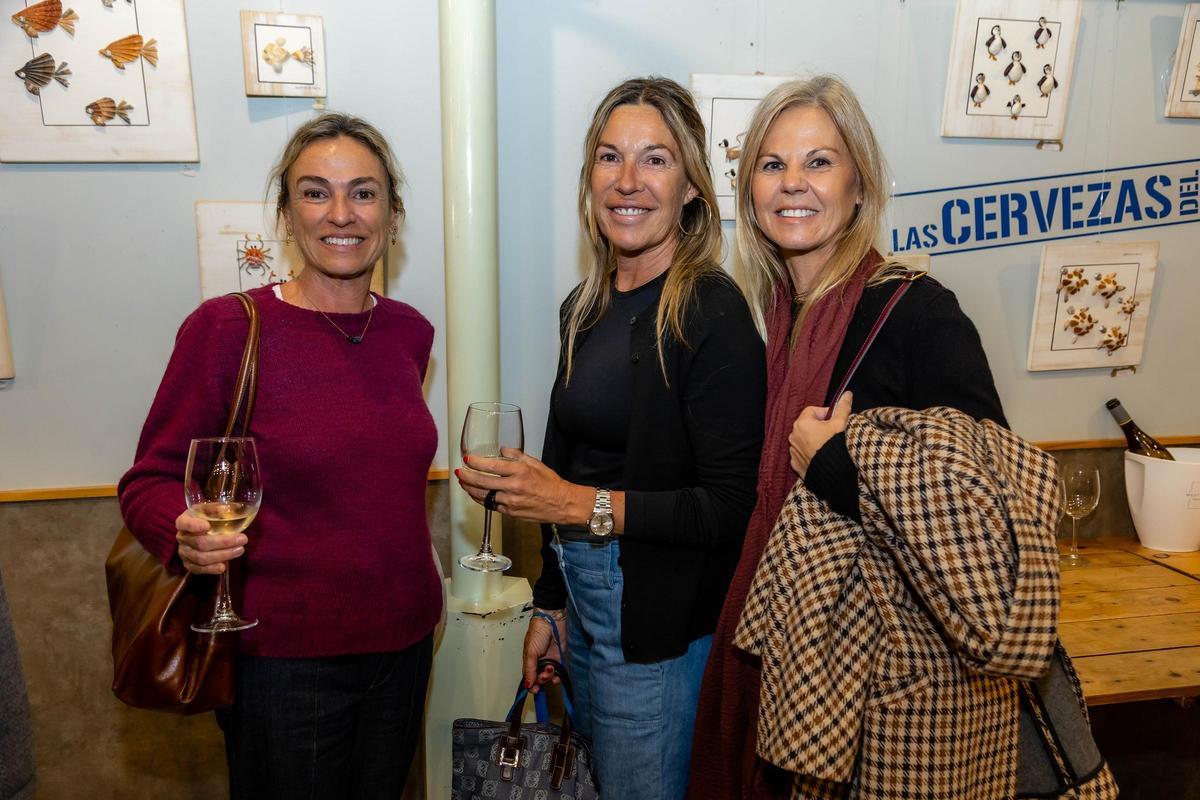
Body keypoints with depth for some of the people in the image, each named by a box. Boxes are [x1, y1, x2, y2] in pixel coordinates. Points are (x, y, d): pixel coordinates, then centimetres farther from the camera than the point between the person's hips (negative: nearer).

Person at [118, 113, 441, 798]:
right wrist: (188, 536, -27)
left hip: (403, 643, 5)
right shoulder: (227, 328, -14)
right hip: (283, 658, -5)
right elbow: (150, 481, -8)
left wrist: (418, 577, 12)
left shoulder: (410, 331, 2)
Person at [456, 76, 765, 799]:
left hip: (657, 624, -7)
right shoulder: (587, 306, 6)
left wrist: (586, 507, -24)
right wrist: (552, 606, 15)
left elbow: (731, 508, -20)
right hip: (585, 599, 8)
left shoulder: (712, 312, -17)